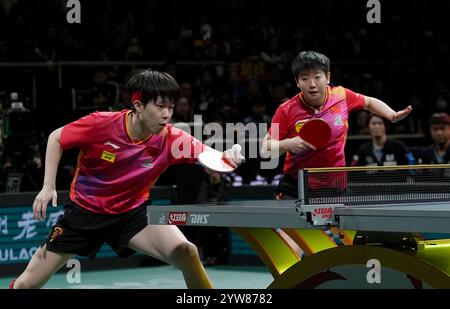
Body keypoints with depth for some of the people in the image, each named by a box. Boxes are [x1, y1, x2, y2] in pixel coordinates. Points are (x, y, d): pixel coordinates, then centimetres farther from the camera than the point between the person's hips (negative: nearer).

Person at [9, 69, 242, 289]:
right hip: (84, 211, 0)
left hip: (133, 212, 1)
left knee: (186, 252, -25)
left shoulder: (171, 139, -19)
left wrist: (225, 157, -49)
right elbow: (56, 137, -7)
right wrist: (48, 186, -13)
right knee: (26, 284, -2)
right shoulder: (101, 124, -23)